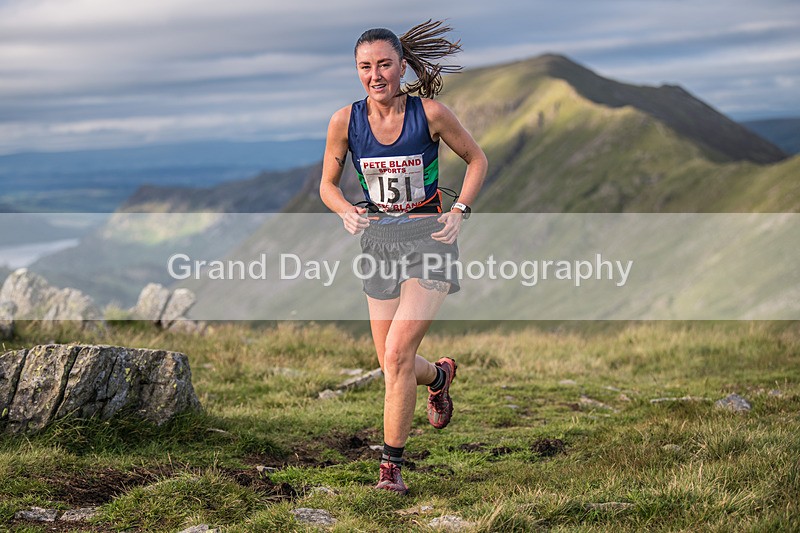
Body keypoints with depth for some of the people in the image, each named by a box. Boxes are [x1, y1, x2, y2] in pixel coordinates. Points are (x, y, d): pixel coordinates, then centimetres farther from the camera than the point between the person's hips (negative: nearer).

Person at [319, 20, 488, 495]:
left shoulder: (429, 113, -11)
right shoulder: (346, 121, -5)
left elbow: (477, 160, 3)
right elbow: (328, 184, 8)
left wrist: (460, 211, -9)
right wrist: (346, 211, -12)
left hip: (429, 239, -4)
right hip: (378, 241, 4)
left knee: (397, 354, -17)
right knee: (392, 363, 9)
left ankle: (392, 466, -4)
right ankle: (440, 375, 46)